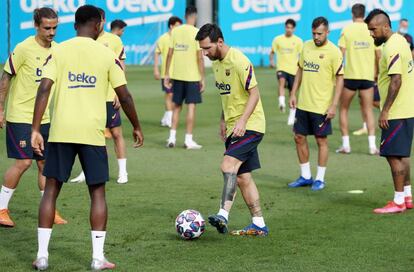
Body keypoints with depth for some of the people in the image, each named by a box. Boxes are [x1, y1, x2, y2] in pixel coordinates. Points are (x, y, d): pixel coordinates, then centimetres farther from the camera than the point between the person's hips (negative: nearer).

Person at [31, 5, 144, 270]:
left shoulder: (58, 52, 2)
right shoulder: (107, 54, 1)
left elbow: (44, 90, -9)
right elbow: (125, 96, 1)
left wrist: (35, 130, -8)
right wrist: (137, 127, 15)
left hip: (61, 131, 1)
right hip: (92, 132, -1)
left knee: (51, 190, 10)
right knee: (98, 192, 8)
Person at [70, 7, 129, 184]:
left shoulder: (114, 40, 0)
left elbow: (121, 68, 2)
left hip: (109, 96, -3)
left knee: (116, 133, 0)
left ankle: (122, 172, 9)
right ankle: (86, 172, 14)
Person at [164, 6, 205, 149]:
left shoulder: (175, 31, 2)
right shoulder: (197, 33, -9)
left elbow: (170, 54, 3)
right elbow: (200, 58, -10)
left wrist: (167, 74, 9)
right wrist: (202, 78, -4)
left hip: (177, 75, 4)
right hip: (192, 76, -4)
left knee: (176, 106, 14)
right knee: (191, 106, 2)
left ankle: (172, 137, 10)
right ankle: (188, 140, 2)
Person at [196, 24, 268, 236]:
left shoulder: (238, 61, -17)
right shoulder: (216, 63, 11)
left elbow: (254, 94, -18)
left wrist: (242, 121, -26)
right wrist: (224, 120, 20)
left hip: (250, 126, -9)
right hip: (233, 128, 9)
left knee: (228, 165, -25)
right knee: (242, 177, 9)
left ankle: (223, 215, -34)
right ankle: (259, 225, 14)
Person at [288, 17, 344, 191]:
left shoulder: (333, 52, -11)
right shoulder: (306, 47, 7)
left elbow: (339, 79, -11)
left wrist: (334, 106, -16)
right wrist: (293, 94, 10)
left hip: (321, 105, -6)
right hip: (303, 103, 6)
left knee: (321, 140, 2)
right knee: (299, 137, 9)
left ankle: (320, 179, 13)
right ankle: (305, 176, 21)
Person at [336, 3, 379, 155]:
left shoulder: (346, 30, -4)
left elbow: (341, 53, -6)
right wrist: (375, 73, 15)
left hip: (350, 76, -2)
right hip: (367, 76, 2)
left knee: (343, 109, 13)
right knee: (368, 111, 9)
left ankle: (346, 145, 8)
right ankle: (372, 145, -2)